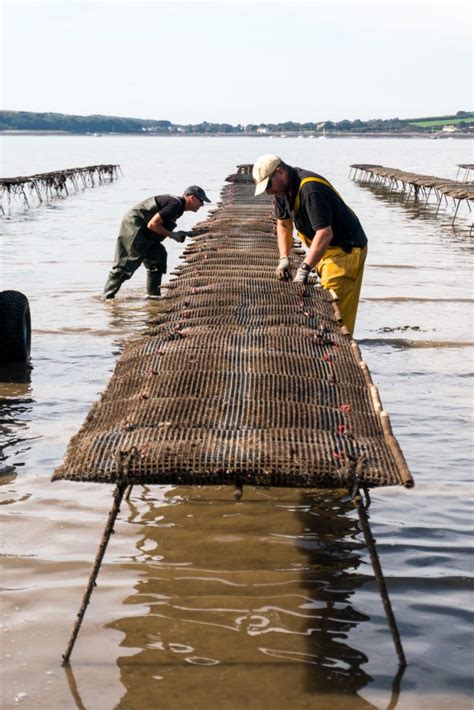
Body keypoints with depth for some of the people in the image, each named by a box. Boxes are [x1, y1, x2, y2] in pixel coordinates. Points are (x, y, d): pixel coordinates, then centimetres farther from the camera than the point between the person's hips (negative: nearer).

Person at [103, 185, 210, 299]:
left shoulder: (178, 207, 14)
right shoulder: (175, 204, -19)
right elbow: (152, 224, -22)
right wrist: (172, 235, -13)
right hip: (133, 226, -10)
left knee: (159, 255, 5)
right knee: (126, 264, -10)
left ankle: (153, 294, 7)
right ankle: (108, 296, -6)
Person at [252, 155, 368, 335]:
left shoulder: (311, 189, -27)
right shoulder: (283, 189, 3)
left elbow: (325, 234, -33)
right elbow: (283, 225, 14)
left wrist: (304, 269, -33)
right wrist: (284, 259, 2)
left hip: (345, 249, -9)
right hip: (324, 250, 9)